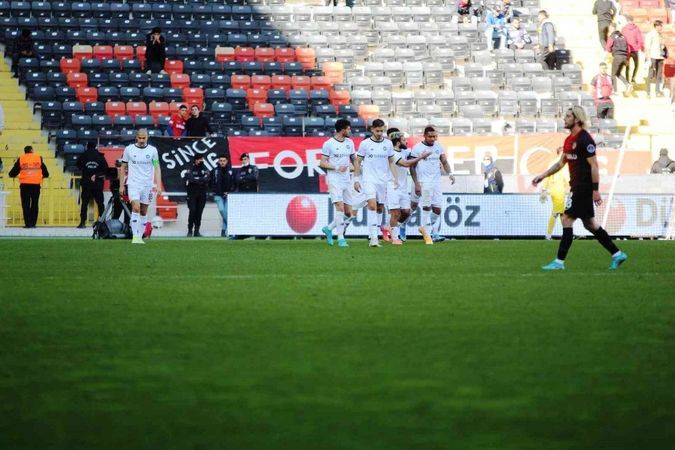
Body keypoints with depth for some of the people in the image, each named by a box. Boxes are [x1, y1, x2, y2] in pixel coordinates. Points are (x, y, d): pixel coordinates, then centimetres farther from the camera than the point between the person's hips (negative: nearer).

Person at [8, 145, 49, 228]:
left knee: (26, 204, 2)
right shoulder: (39, 158, 9)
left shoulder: (21, 159, 5)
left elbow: (12, 173, 8)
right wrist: (42, 176, 35)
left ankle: (28, 223, -5)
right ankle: (33, 223, 8)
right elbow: (46, 173, 14)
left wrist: (12, 175, 31)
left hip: (25, 184, -1)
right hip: (36, 184, 1)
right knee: (35, 204, 11)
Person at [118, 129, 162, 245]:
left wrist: (158, 185, -8)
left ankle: (140, 237, 15)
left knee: (144, 212, 6)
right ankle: (135, 236, -19)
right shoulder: (129, 149, 1)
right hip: (133, 183, -2)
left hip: (147, 184, 2)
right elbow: (123, 167, 8)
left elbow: (157, 168, 2)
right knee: (136, 208, -18)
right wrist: (121, 185, 5)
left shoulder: (152, 150, 2)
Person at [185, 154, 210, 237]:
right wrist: (202, 181, -14)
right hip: (192, 194, -3)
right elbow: (191, 180, -18)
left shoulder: (205, 170, 10)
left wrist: (197, 179, -16)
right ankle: (190, 231, -5)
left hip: (202, 195, 3)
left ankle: (197, 231, 6)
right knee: (192, 211, -11)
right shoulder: (190, 170, 0)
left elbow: (207, 179, -8)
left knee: (199, 212, 1)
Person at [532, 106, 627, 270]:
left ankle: (559, 262, -6)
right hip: (577, 186, 10)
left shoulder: (585, 140, -15)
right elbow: (561, 163, 23)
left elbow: (594, 166, -17)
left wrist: (595, 190, -19)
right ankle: (617, 254, 19)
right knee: (589, 224, 13)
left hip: (583, 187, -10)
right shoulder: (569, 140, 13)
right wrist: (543, 176, 17)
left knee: (567, 220, -9)